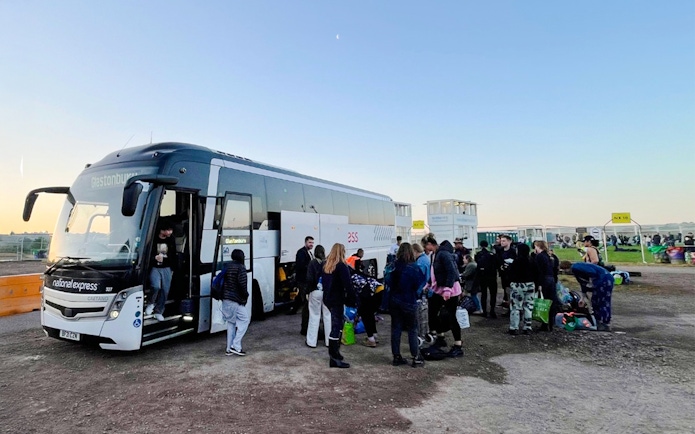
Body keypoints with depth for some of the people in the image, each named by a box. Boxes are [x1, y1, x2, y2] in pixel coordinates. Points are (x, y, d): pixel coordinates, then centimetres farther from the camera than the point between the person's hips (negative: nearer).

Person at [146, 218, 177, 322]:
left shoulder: (171, 240, 5)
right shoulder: (153, 239, -8)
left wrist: (172, 268, 15)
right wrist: (155, 257, -25)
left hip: (167, 269, 4)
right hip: (155, 268, -4)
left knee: (165, 291, 3)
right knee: (156, 286, -23)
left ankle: (159, 312, 18)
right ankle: (151, 303, 7)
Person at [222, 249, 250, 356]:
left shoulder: (228, 268, 14)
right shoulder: (241, 268, -11)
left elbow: (223, 283, 16)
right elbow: (242, 284, -20)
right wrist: (245, 295, -5)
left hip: (226, 300, 8)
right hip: (236, 300, -8)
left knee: (231, 323, 14)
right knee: (244, 320, 1)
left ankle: (229, 348, 18)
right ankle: (236, 346, -4)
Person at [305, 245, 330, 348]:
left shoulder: (313, 263, -8)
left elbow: (309, 279, -12)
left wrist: (308, 290, -3)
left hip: (315, 292, -2)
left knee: (314, 316, 8)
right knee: (328, 316, 11)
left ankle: (312, 341, 12)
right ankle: (329, 341, 17)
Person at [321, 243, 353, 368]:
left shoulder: (326, 265, 10)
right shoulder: (342, 266, -16)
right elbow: (347, 284, -20)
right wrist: (351, 298, -11)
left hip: (327, 298, 8)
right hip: (337, 300, -8)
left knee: (337, 324, 20)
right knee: (336, 327, -4)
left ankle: (334, 352, 27)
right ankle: (334, 358, -1)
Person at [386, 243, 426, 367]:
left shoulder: (394, 267, -3)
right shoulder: (413, 267, -16)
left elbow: (389, 282, 1)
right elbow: (420, 284, -13)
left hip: (395, 301, 4)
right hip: (409, 302, -4)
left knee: (396, 329, 11)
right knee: (412, 330, 8)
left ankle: (396, 357, 18)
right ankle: (416, 358, 14)